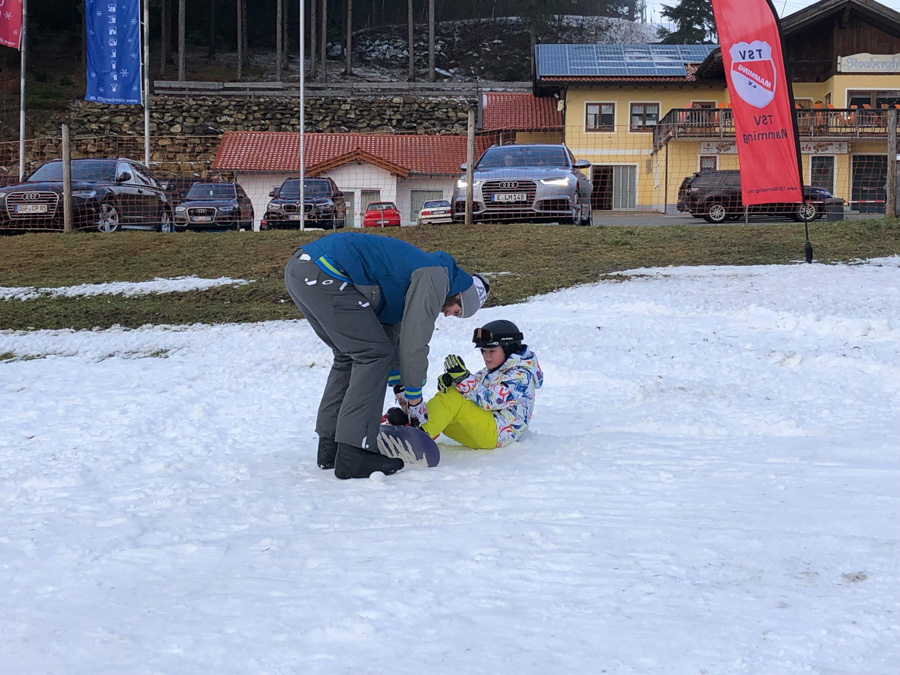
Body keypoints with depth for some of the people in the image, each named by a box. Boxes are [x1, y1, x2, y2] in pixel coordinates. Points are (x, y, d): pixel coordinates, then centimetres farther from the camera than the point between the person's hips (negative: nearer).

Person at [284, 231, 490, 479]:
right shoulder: (435, 277, -2)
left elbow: (391, 331, 35)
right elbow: (414, 343, -4)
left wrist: (401, 390, 39)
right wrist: (414, 399, 8)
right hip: (324, 275, -10)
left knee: (350, 356, 20)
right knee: (374, 354, -3)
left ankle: (330, 447, 21)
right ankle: (353, 455, -6)